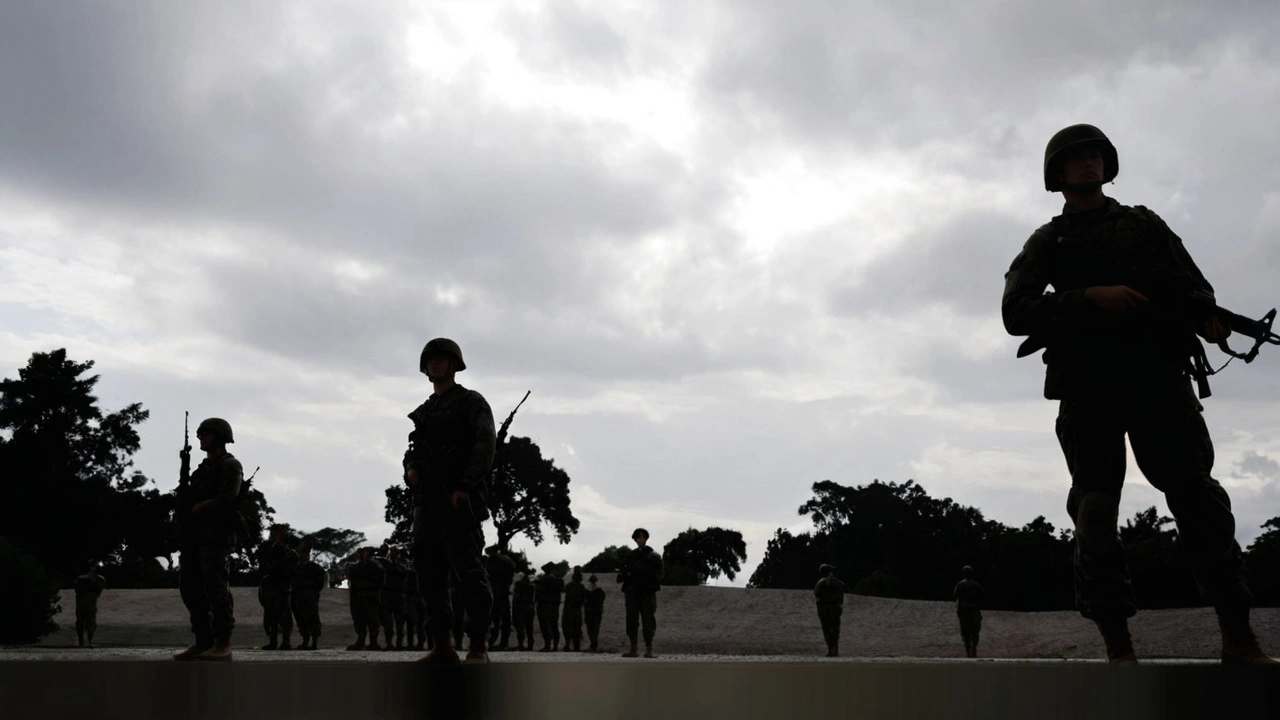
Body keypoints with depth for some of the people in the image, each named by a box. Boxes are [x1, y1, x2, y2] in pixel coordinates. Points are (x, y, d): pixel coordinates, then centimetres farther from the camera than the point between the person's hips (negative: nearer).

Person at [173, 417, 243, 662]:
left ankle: (223, 645, -9)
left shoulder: (230, 465, 0)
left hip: (215, 534, -9)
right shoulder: (202, 469, 25)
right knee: (190, 587, 5)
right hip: (192, 535, 9)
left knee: (216, 587, -11)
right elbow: (189, 497, 29)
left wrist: (201, 507, -14)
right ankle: (203, 642, 9)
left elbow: (227, 498, -13)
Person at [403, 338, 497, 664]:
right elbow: (412, 451, 25)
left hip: (459, 502, -7)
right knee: (430, 573, 5)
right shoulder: (422, 412, 23)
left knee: (469, 572, -11)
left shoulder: (471, 402, 3)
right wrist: (409, 470, 1)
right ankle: (443, 646, 10)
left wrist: (465, 488, -19)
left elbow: (484, 445, -9)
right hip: (426, 502, 7)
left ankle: (478, 647, -11)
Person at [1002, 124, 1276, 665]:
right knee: (1096, 510, -5)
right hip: (1087, 386, -1)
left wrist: (1208, 316, -9)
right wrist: (1090, 296, -13)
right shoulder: (1047, 243, 14)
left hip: (1158, 374, 1)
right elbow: (1015, 312, 0)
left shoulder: (1144, 223, 20)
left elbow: (1193, 282, 15)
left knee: (1198, 496, -8)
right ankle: (1118, 648, -3)